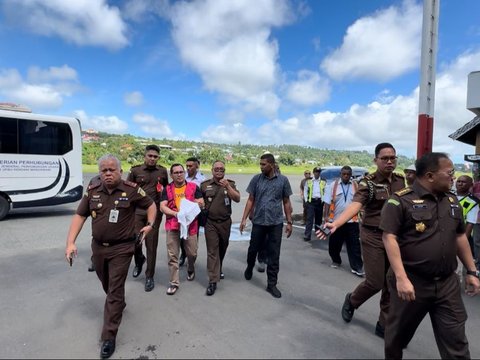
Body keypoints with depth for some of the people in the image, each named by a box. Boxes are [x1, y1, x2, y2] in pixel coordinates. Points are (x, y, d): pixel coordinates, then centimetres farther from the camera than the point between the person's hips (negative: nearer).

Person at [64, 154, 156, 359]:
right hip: (98, 247, 5)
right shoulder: (92, 191, -2)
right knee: (107, 286, 24)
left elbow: (151, 205, 2)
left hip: (121, 248, -5)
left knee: (115, 291, -1)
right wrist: (70, 243, -8)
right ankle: (120, 305, 54)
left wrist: (150, 224, -10)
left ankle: (109, 337, 9)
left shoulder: (132, 190, -13)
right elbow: (79, 216, 1)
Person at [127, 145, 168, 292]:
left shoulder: (162, 171, 5)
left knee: (151, 245, 4)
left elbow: (166, 188, 20)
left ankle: (149, 277, 17)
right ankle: (139, 261, 33)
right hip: (137, 211, 0)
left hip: (155, 211, 1)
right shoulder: (135, 170, 0)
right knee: (135, 241, -2)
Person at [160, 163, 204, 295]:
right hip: (172, 225, 0)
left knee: (192, 253, 10)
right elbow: (162, 207, -3)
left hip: (190, 224, 0)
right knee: (172, 255, 3)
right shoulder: (167, 189, 4)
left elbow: (202, 204, 3)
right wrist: (175, 213, -18)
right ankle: (174, 282, 15)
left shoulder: (193, 187, 4)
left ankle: (191, 269, 43)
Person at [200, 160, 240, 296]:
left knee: (222, 248, 18)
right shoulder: (205, 185, 1)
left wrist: (227, 186, -25)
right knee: (212, 251, -4)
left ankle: (219, 269, 43)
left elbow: (237, 199, -13)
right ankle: (213, 281, -1)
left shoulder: (230, 184, 0)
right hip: (210, 223, -1)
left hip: (225, 222, 2)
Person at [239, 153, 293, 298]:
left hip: (276, 223, 0)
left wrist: (289, 222, 3)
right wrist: (244, 219, -2)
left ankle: (272, 284, 19)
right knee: (253, 249, 15)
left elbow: (286, 202, 4)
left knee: (274, 255, 5)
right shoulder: (256, 179, -1)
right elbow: (250, 200, 3)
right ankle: (249, 268, 46)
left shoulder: (283, 180, -1)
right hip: (258, 222, 1)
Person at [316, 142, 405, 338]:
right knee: (375, 282, -1)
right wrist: (335, 224, -43)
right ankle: (351, 300, 31)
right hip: (373, 237, -5)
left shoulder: (401, 181, 5)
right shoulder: (368, 183, -13)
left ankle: (384, 325, 25)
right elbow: (355, 205, -27)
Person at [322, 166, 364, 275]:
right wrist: (326, 216, -12)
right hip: (336, 220, 0)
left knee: (354, 245, 1)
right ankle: (336, 260, 34)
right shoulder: (333, 185, -2)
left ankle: (357, 267, 7)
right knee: (334, 243, 12)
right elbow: (327, 202, -5)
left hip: (352, 220, 0)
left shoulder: (356, 186, 3)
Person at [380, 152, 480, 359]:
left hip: (447, 284, 5)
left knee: (456, 341, 11)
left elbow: (460, 237, 17)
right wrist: (401, 278, -23)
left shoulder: (452, 201, 8)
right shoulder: (401, 200, -14)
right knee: (398, 334, 16)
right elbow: (389, 238, -18)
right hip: (412, 282, -5)